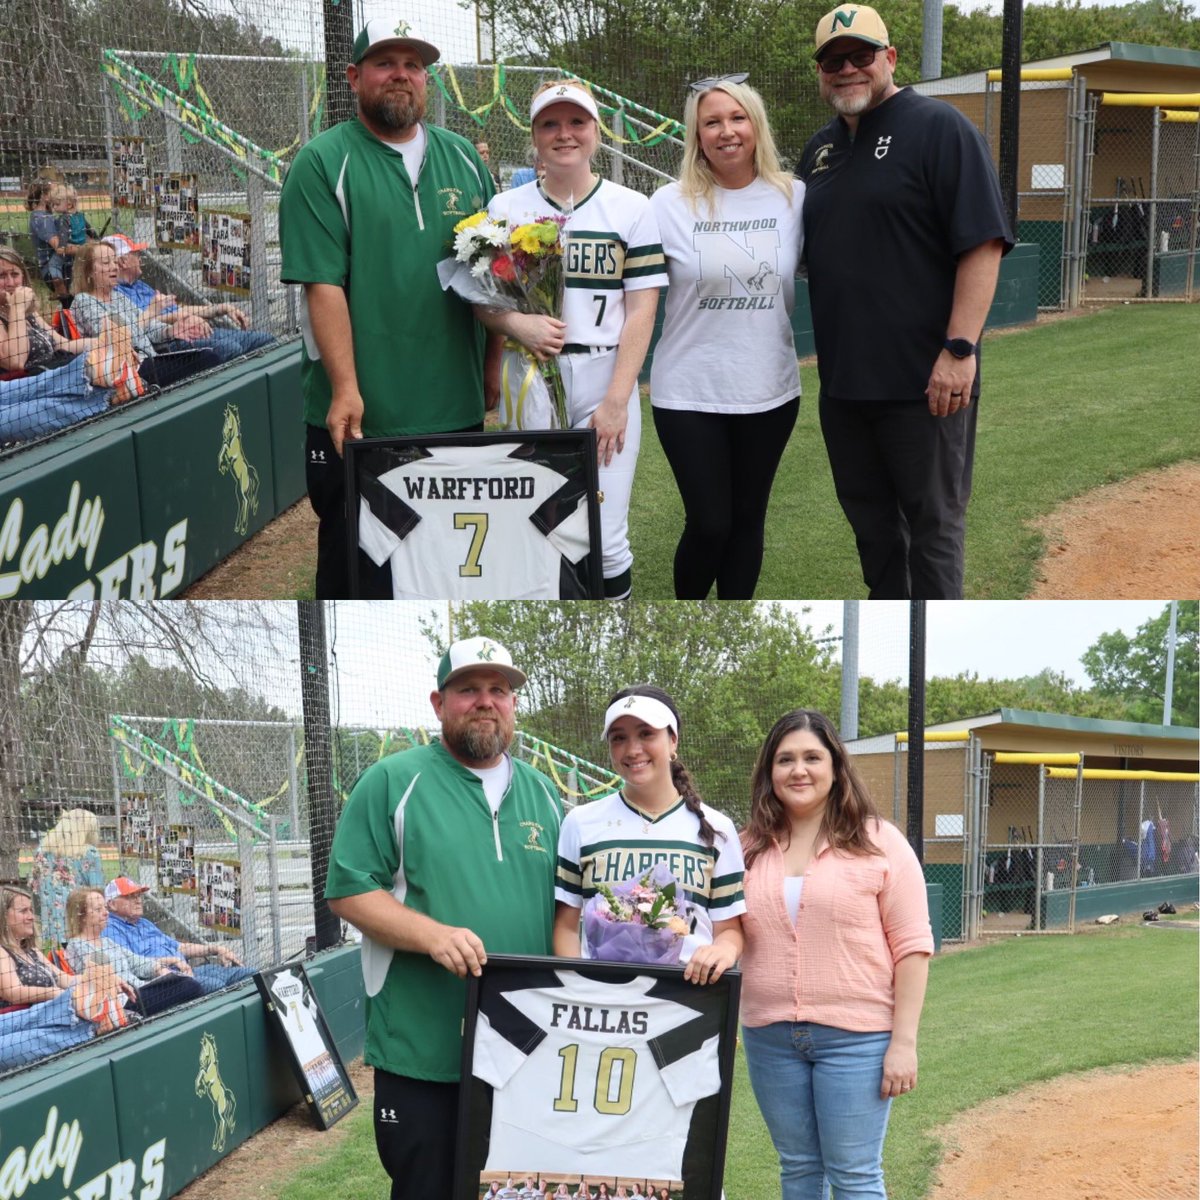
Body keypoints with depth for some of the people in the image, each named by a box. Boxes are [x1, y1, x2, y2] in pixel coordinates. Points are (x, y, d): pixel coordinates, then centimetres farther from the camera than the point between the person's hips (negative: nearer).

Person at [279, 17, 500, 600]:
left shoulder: (462, 158, 12)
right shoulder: (323, 163, -4)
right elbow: (322, 284, -11)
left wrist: (494, 364, 8)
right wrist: (345, 389, -18)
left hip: (455, 407, 5)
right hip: (359, 415, -5)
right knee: (356, 569, 1)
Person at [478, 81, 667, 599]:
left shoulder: (632, 209, 4)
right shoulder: (506, 208, 9)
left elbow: (641, 312, -1)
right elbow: (481, 300, 10)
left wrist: (615, 401, -10)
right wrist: (517, 324, -14)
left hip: (604, 380, -2)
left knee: (604, 541, -8)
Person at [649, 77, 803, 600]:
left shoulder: (793, 198, 0)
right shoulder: (670, 205, -4)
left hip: (769, 391, 2)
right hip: (689, 394, -2)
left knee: (748, 519, 10)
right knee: (708, 524, -2)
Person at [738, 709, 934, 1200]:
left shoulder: (879, 842, -5)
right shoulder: (750, 847, 6)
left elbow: (912, 948, -6)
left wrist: (904, 1041, -11)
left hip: (856, 1039, -4)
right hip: (769, 1038, 4)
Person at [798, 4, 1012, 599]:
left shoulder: (939, 127, -8)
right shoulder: (821, 147, 15)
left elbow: (983, 244, -15)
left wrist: (959, 349, -22)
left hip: (925, 382, -8)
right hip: (842, 379, 8)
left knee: (931, 525, -1)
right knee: (869, 520, 17)